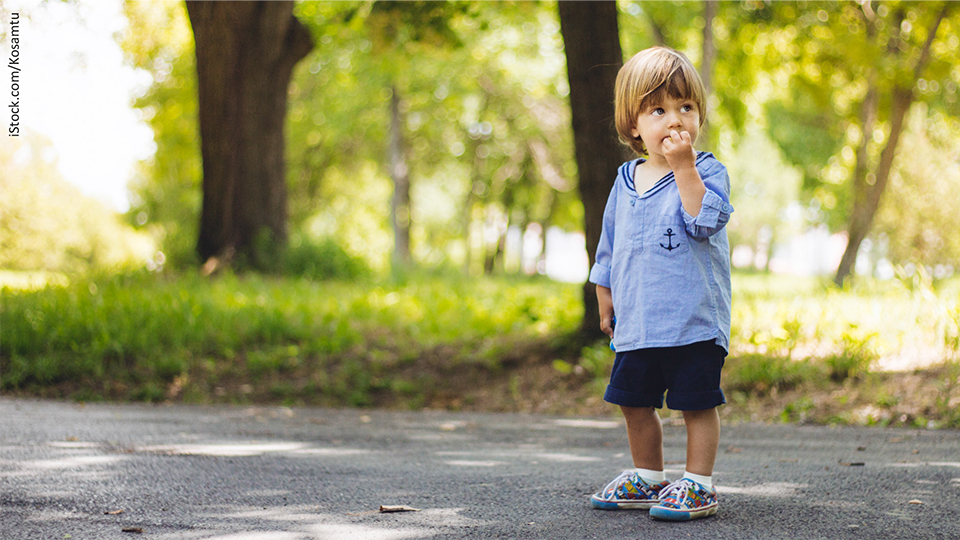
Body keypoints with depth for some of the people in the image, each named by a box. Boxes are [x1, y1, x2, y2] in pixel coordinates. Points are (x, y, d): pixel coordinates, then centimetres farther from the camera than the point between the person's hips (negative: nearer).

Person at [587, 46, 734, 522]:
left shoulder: (706, 171, -6)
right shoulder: (625, 182, 10)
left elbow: (705, 221, -25)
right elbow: (609, 247, 20)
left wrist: (683, 167, -26)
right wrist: (605, 301, 21)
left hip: (694, 320, -6)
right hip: (637, 324, 6)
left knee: (697, 404, 0)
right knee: (635, 402, 14)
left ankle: (698, 485, 10)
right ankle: (648, 478, 29)